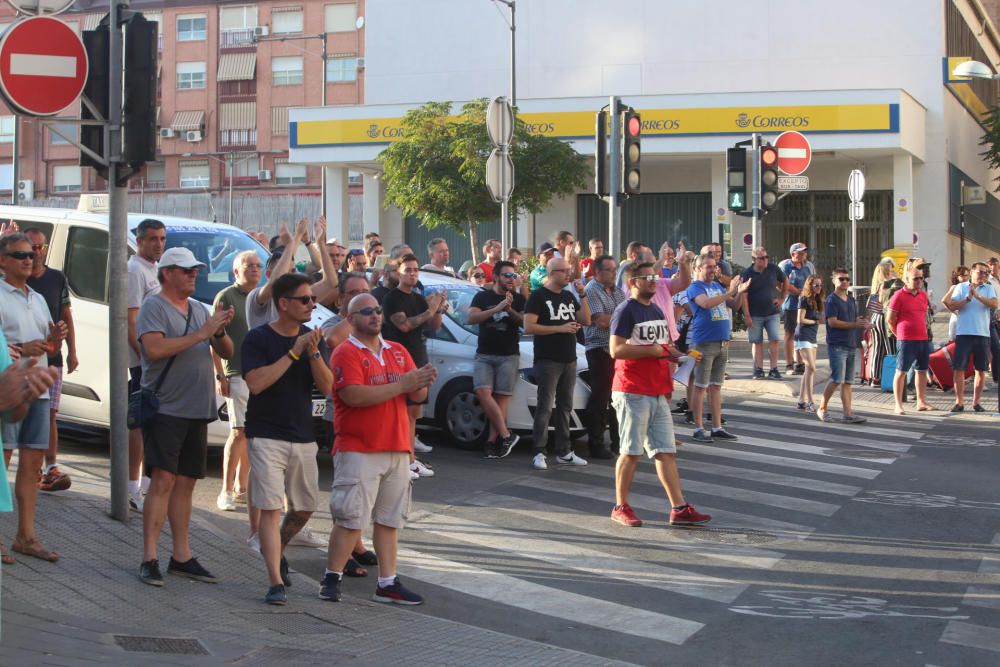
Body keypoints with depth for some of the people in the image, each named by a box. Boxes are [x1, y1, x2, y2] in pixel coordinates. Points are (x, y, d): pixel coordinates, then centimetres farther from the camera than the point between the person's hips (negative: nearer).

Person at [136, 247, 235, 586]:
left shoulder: (199, 309, 17)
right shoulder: (154, 307, -5)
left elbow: (227, 353, 16)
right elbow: (155, 349, -21)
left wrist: (220, 332, -6)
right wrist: (201, 334, -20)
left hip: (197, 410, 7)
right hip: (165, 408, -7)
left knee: (185, 483, 10)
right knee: (163, 481, -12)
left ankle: (182, 557, 15)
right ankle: (149, 558, -11)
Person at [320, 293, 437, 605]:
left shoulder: (398, 352, 16)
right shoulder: (346, 353, -5)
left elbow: (417, 397, 14)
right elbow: (354, 396, -20)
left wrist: (422, 383, -11)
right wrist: (401, 385, -19)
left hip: (397, 449, 6)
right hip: (358, 450, -6)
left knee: (389, 520, 8)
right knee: (351, 519, -6)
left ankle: (388, 583, 13)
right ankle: (331, 579, 4)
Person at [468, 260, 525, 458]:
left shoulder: (518, 299, 11)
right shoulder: (482, 297, 9)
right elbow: (471, 317, -8)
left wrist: (510, 310, -18)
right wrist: (497, 309, -20)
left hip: (508, 355, 0)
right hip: (484, 354, 0)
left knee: (501, 397, -8)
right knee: (483, 392, -17)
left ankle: (492, 440, -5)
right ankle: (506, 435, -14)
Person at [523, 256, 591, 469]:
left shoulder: (568, 297, 17)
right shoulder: (539, 296, -6)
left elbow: (586, 320, 14)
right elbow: (528, 326, -15)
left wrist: (582, 295, 2)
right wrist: (560, 328, -19)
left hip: (569, 360, 7)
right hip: (548, 361, -7)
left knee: (565, 407, 10)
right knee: (545, 407, -9)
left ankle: (563, 452, 16)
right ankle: (539, 453, -8)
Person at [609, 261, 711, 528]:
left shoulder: (656, 311, 18)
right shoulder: (625, 311, -9)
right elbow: (616, 349, -19)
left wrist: (673, 353, 13)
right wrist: (654, 350, -19)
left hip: (658, 393, 8)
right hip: (632, 393, -8)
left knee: (666, 451, 6)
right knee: (631, 452, -3)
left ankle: (679, 509, 5)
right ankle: (621, 507, 8)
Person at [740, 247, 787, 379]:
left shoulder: (773, 268, 0)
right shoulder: (747, 274, -8)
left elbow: (785, 281, 18)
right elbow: (744, 295, -9)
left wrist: (782, 298, 13)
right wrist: (747, 315, -14)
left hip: (772, 313, 2)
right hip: (755, 315, -2)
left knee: (774, 340, -5)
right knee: (757, 342, 3)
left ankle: (774, 369, -1)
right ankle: (758, 369, 8)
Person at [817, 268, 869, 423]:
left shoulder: (851, 300, 17)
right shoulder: (831, 300, -7)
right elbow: (833, 322, -15)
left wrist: (862, 323, -1)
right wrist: (854, 324, -16)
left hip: (851, 345, 8)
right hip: (837, 345, -8)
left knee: (847, 381, 6)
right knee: (837, 379, -11)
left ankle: (848, 414, 5)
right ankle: (822, 408, 3)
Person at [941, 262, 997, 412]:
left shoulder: (989, 288, 9)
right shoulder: (961, 287, 6)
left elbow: (994, 304, -9)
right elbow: (952, 306, -4)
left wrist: (977, 295, -16)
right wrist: (968, 298, -15)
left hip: (983, 334, 2)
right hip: (964, 333, -1)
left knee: (981, 370, 5)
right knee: (959, 368, -3)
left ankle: (976, 402, 14)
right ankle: (959, 402, 4)